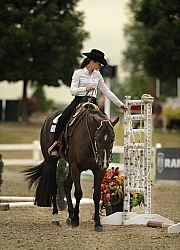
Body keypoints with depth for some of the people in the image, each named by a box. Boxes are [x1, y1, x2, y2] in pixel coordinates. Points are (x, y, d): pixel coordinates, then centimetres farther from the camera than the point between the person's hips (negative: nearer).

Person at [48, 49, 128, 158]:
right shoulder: (78, 73, 1)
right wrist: (85, 89, -26)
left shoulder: (97, 75, 15)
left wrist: (120, 104, 17)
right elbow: (72, 90, -8)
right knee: (64, 118, -30)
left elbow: (106, 91, 19)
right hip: (79, 101, -4)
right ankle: (55, 146, -27)